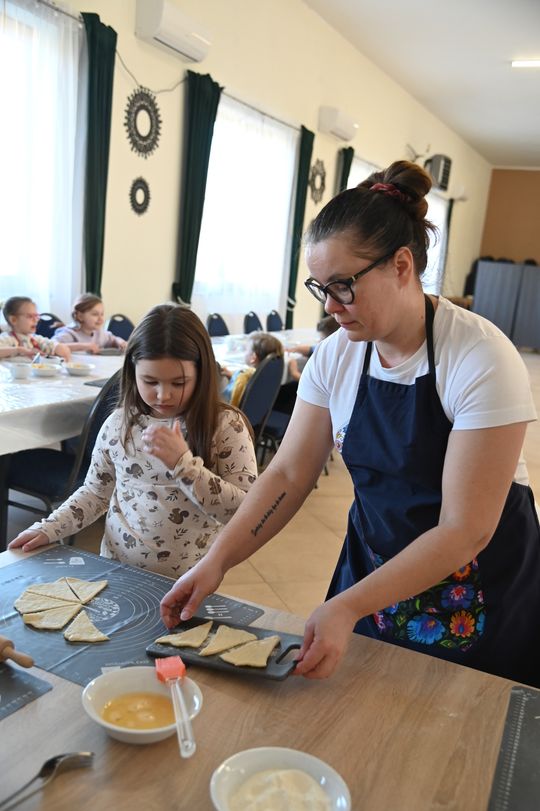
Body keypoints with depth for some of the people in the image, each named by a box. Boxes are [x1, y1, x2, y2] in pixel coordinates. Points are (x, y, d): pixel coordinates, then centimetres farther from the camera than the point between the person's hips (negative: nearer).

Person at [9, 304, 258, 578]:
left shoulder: (226, 425, -10)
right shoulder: (118, 424, 1)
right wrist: (48, 528, -1)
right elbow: (96, 491, 12)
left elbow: (247, 510, -13)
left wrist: (183, 463, -21)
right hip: (116, 570, 3)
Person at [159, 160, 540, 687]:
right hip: (372, 565, 4)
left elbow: (465, 530, -25)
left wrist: (349, 607, -30)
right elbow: (289, 474, -7)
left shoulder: (481, 360, -25)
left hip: (476, 602, -4)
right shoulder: (335, 357, -9)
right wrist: (217, 561, -18)